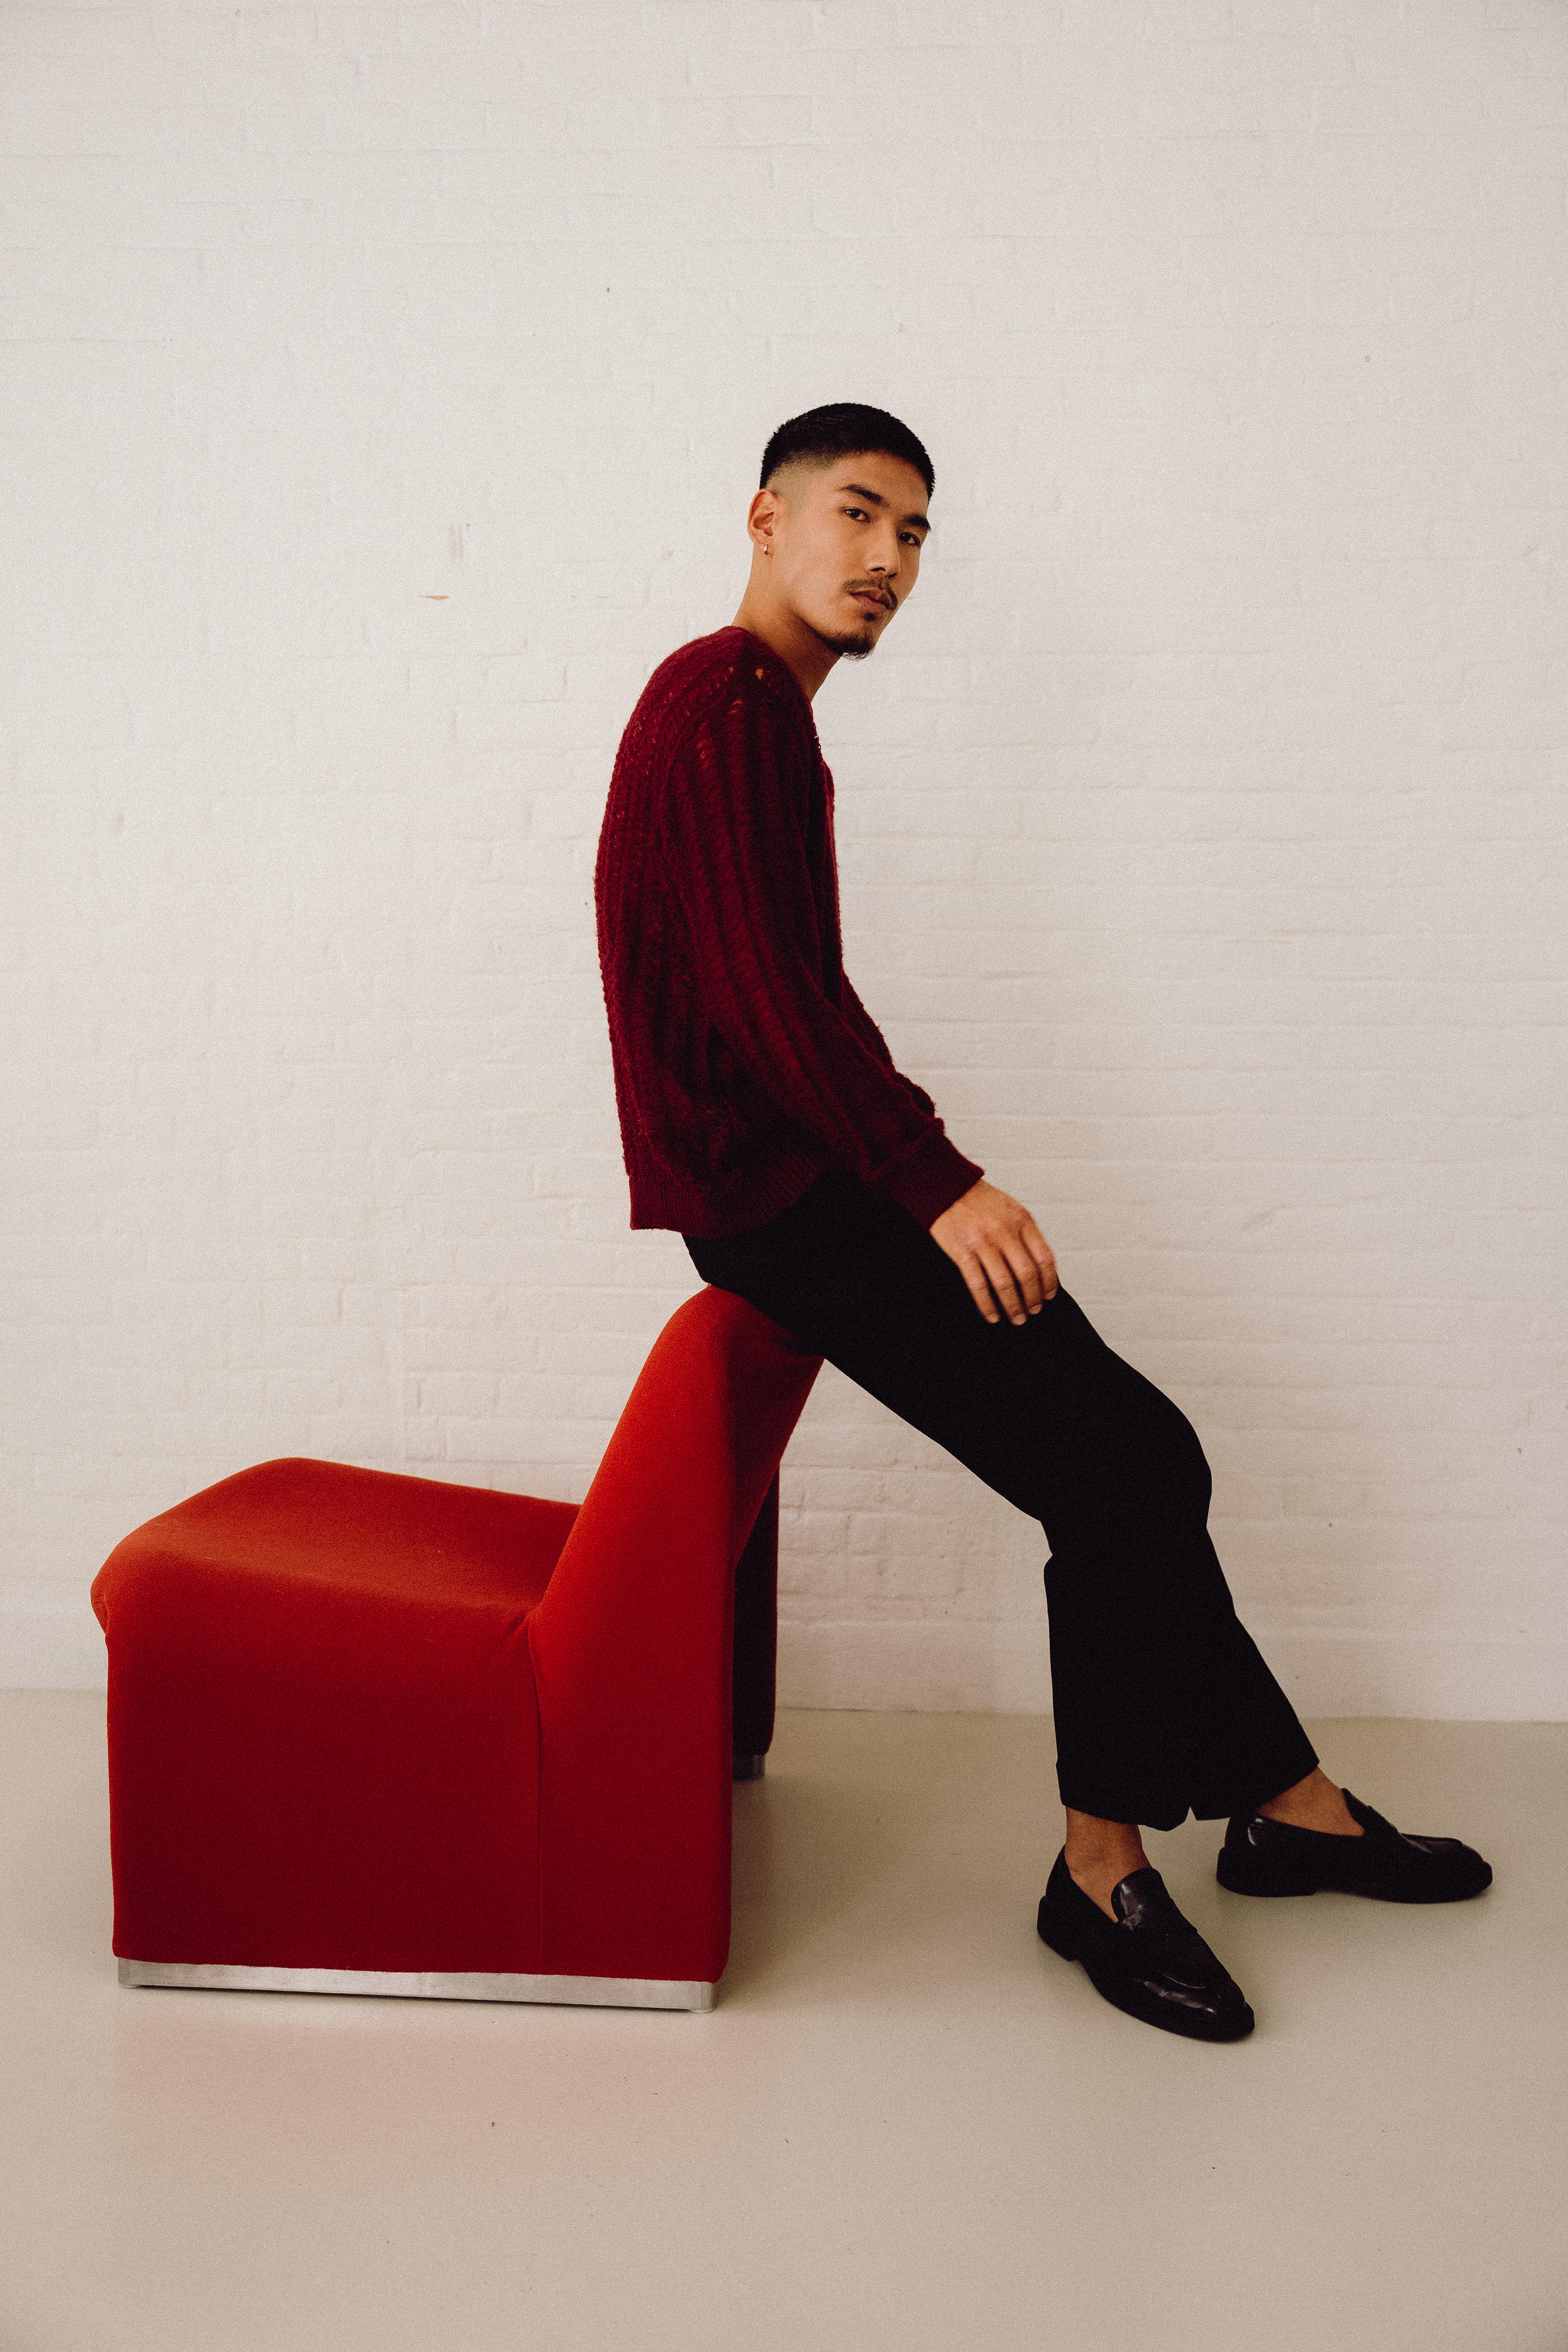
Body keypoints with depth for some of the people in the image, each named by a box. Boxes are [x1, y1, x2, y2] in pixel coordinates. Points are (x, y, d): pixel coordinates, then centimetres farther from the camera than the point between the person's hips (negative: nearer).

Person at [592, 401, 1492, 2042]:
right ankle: (1102, 1870, 4)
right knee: (1123, 1471, -11)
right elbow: (763, 993, -22)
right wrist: (941, 1187, -20)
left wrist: (932, 1170, 12)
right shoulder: (727, 703, -12)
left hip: (818, 1173, 10)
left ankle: (1282, 1802, 20)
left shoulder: (763, 715, 20)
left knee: (1135, 1461, 8)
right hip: (772, 1198, -10)